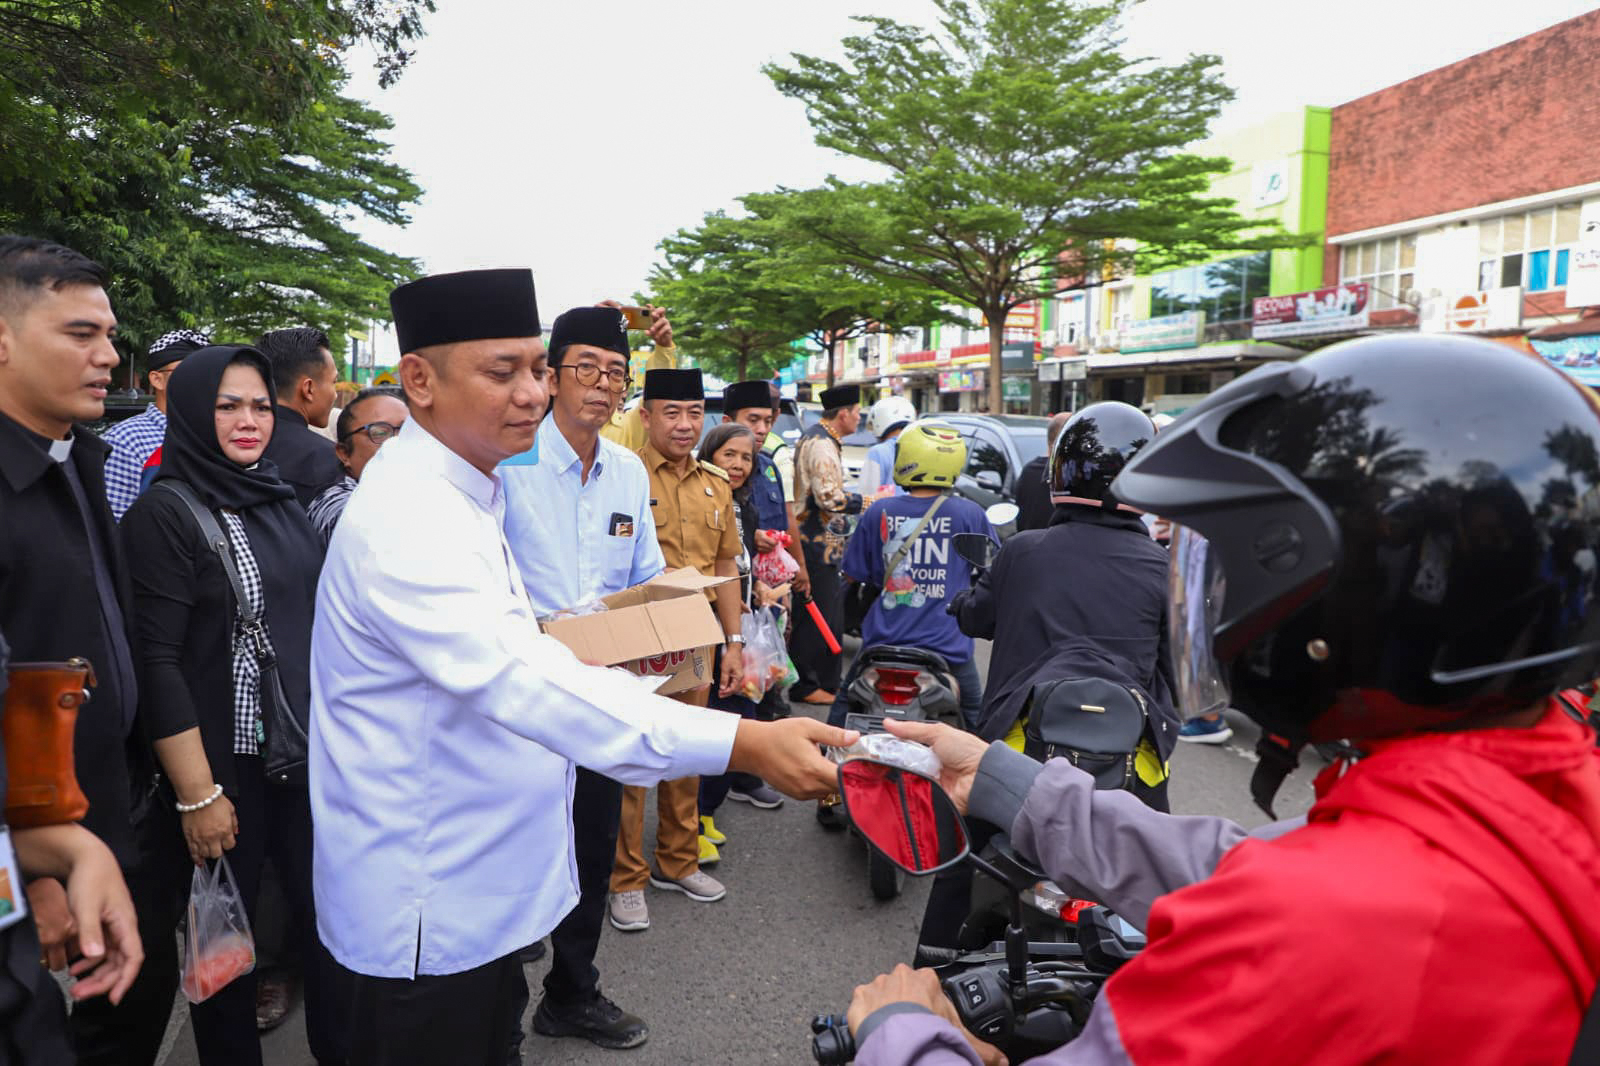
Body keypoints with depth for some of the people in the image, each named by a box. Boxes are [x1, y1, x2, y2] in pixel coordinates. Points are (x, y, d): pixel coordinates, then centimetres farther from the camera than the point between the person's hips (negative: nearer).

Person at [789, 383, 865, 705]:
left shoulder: (819, 439, 18)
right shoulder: (821, 444, -16)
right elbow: (831, 499, -23)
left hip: (821, 542, 11)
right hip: (817, 543, -11)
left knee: (829, 614, 15)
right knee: (818, 616, -5)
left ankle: (825, 681, 24)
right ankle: (805, 685, 2)